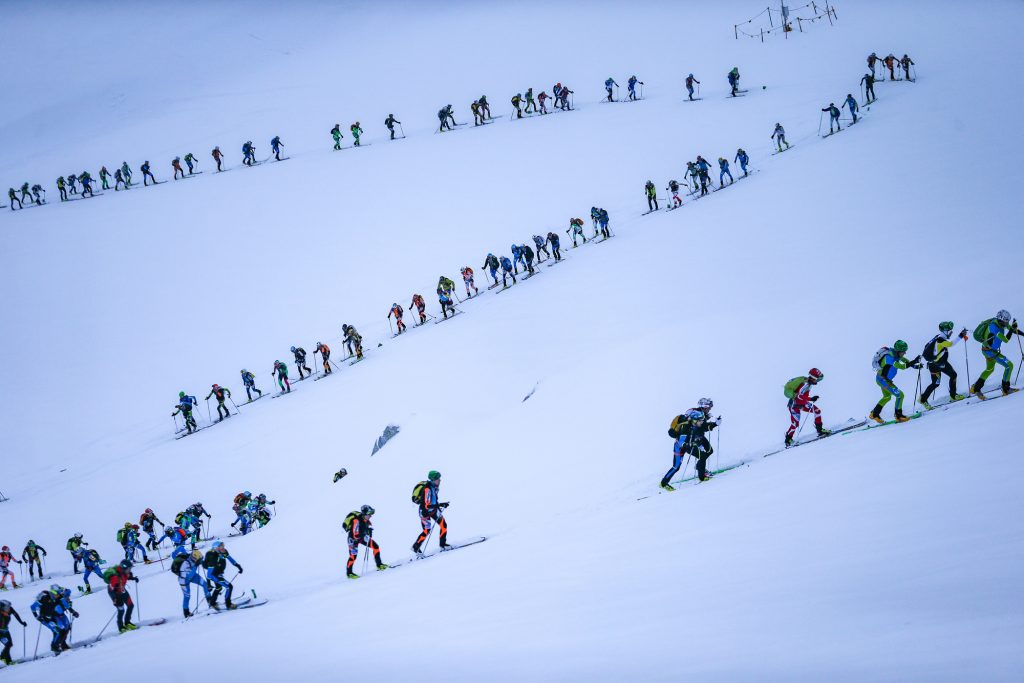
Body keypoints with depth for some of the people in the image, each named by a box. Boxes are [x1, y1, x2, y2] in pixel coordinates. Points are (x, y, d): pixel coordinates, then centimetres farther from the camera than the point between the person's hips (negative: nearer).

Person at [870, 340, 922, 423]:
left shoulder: (895, 353, -6)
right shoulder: (889, 358, -32)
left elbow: (904, 359, 11)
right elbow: (902, 366, -35)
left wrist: (914, 365, 1)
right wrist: (913, 362, -35)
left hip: (883, 379, 10)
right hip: (883, 380, -10)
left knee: (887, 397, 28)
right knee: (900, 395, -10)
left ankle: (874, 414, 36)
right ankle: (899, 416, 1)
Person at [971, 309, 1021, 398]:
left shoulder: (1000, 322, -8)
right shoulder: (994, 328, -33)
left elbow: (1012, 329, 6)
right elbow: (1006, 339, -32)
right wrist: (1012, 328, -36)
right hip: (989, 351, -10)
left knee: (989, 369, 28)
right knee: (1009, 365, -11)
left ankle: (975, 389, 36)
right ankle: (1006, 389, -2)